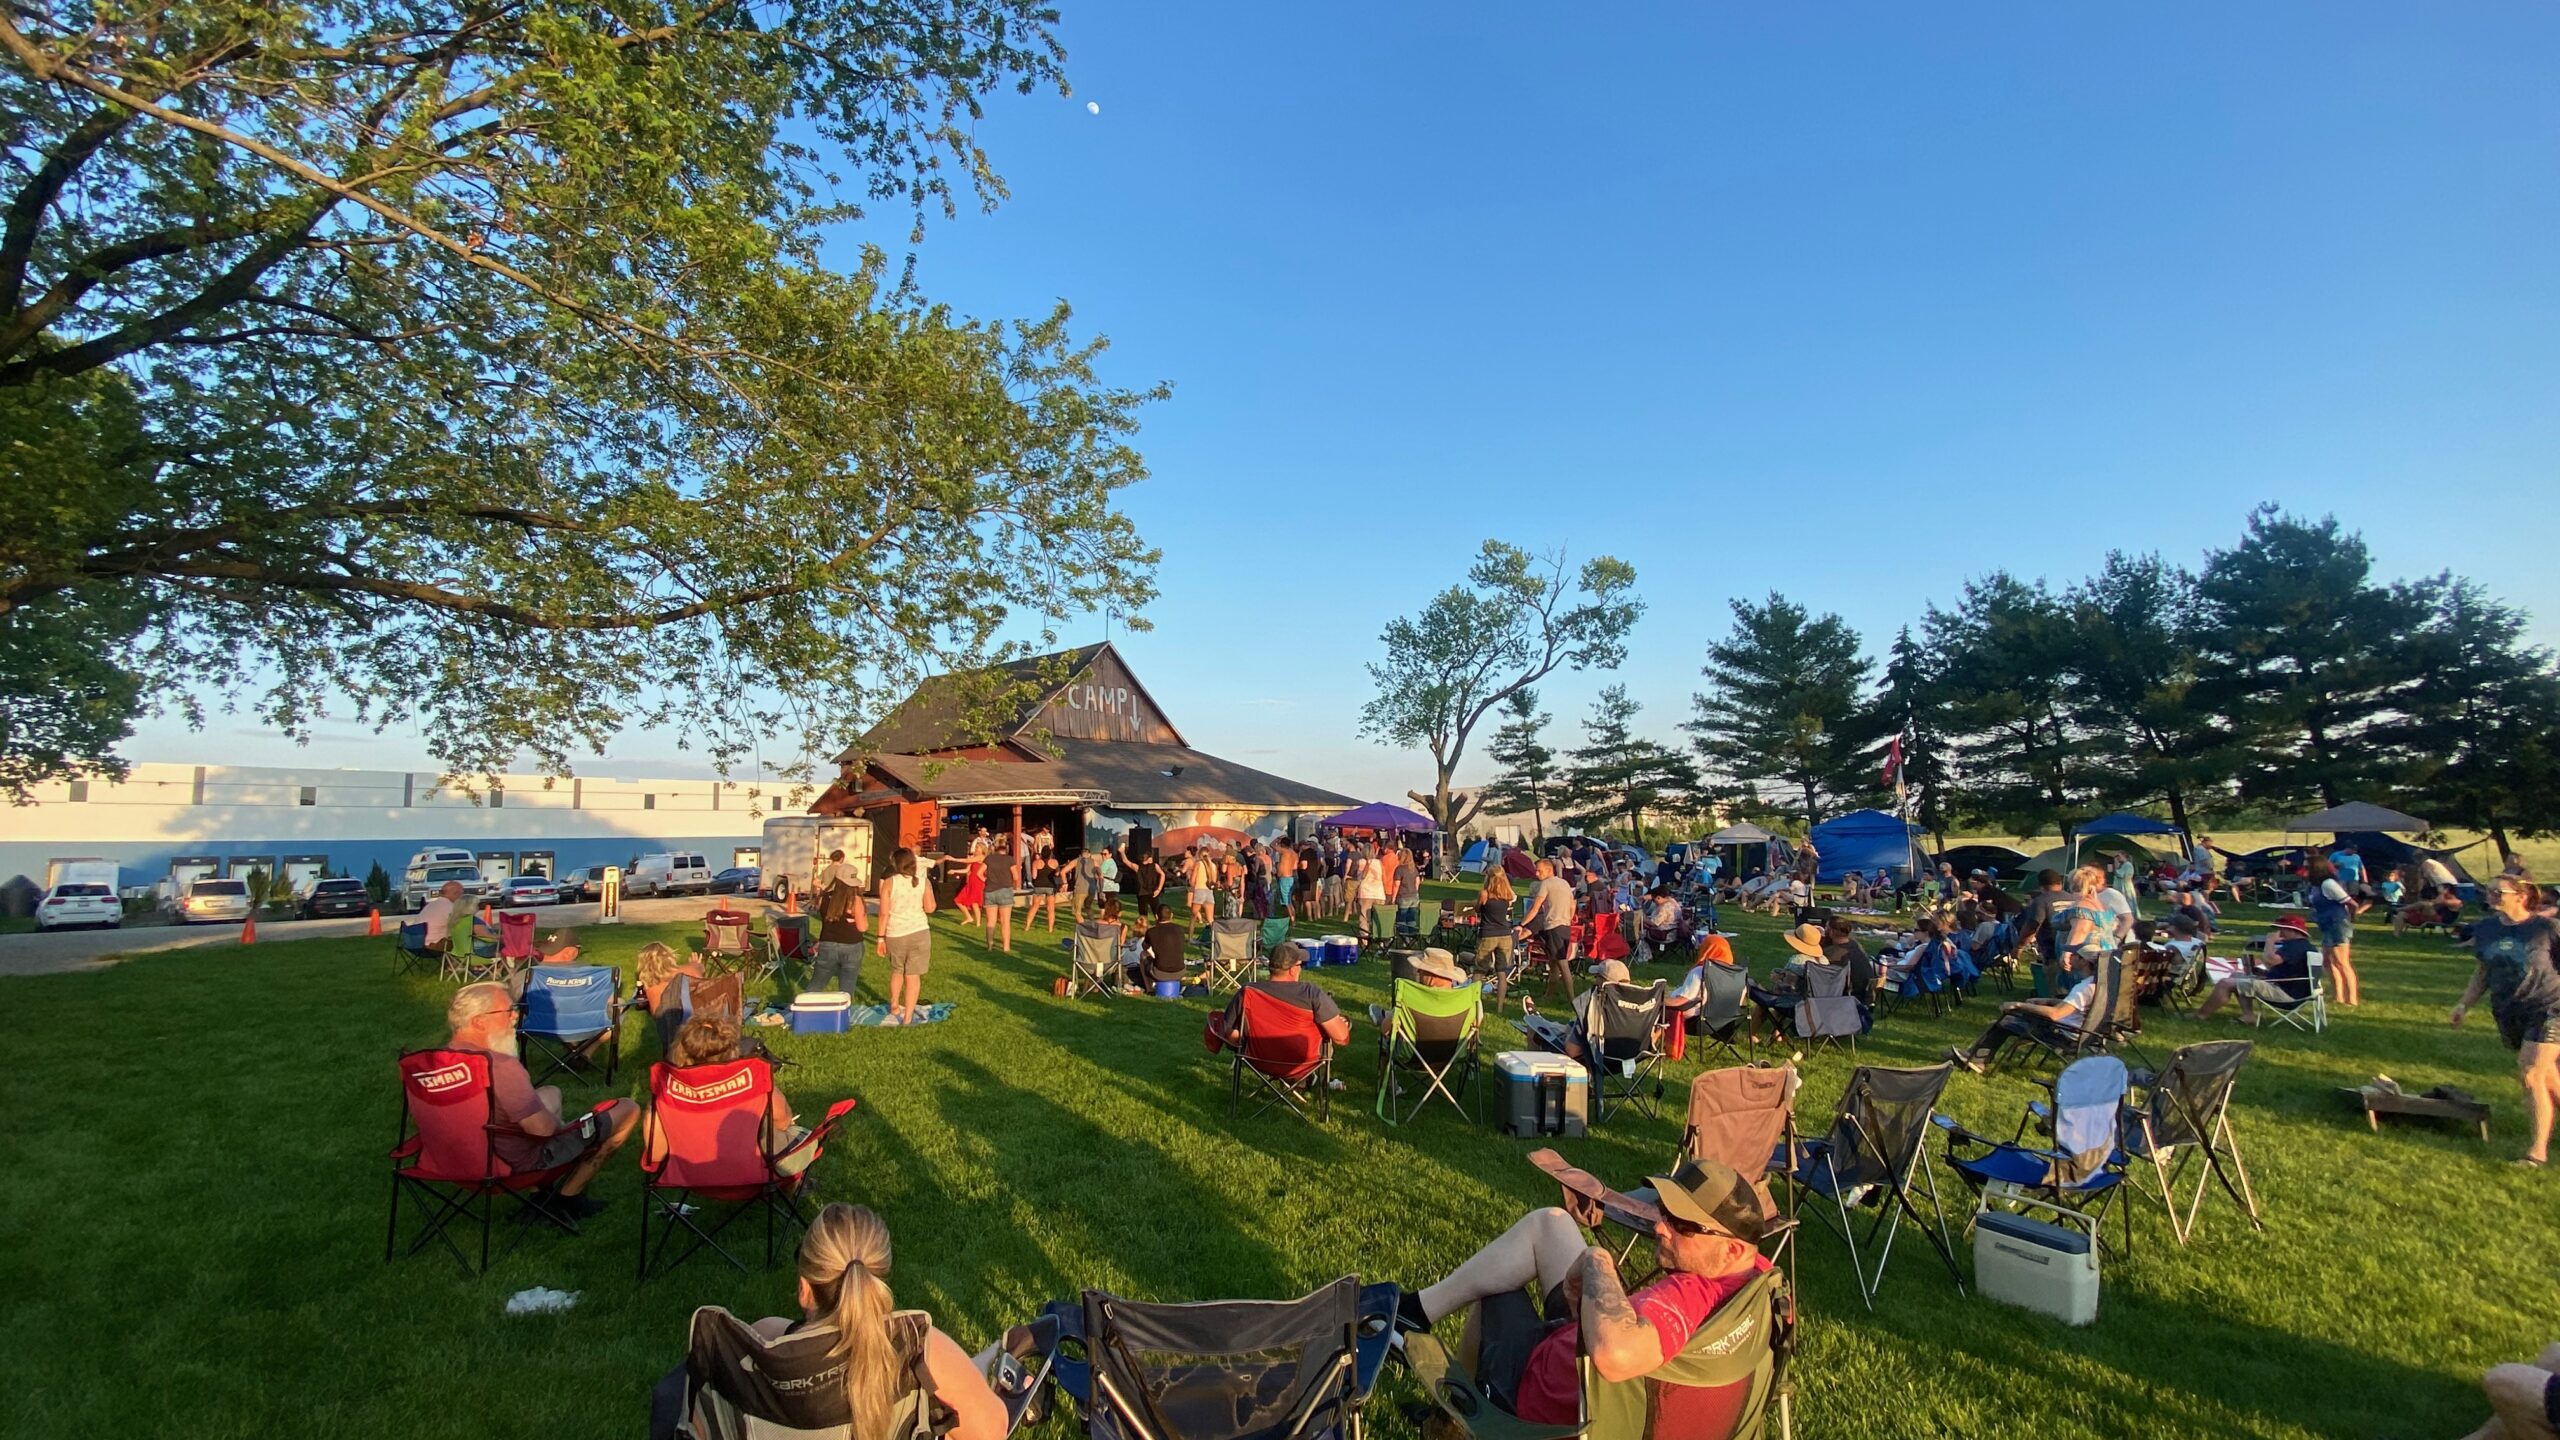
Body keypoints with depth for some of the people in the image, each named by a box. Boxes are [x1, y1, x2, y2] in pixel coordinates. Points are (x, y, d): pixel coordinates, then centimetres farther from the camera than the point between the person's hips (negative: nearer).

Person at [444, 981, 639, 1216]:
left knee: (551, 1092, 34)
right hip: (523, 1159, -9)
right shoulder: (501, 1066, -33)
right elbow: (542, 1127, -29)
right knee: (628, 1110, -1)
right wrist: (557, 1122, -7)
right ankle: (567, 1198, 10)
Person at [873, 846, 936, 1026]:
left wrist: (881, 937, 1)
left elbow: (884, 912, -7)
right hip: (919, 932, 0)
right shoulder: (922, 882, -1)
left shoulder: (889, 882, -5)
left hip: (895, 934, 0)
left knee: (897, 971, 25)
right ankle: (907, 1018, 4)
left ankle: (894, 1006, 37)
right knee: (913, 976, 5)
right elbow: (929, 908, 3)